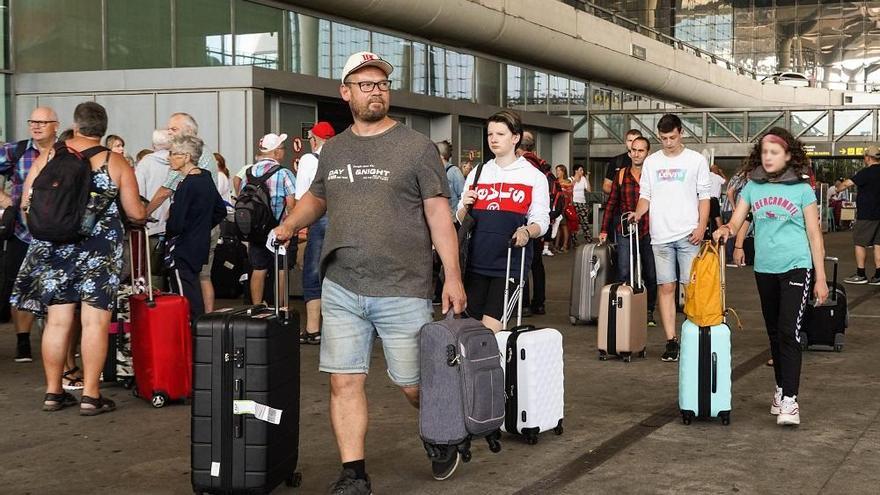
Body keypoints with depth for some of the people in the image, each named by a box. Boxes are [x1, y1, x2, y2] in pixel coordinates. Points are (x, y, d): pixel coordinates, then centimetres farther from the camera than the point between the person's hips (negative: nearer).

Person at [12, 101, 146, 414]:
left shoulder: (46, 158, 3)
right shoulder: (116, 163, -3)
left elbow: (26, 203, 7)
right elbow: (136, 213, -3)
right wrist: (143, 212, 20)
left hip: (53, 249, 3)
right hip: (99, 251, -3)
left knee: (57, 321, 10)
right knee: (95, 322, 0)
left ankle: (53, 392, 17)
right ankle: (90, 396, 1)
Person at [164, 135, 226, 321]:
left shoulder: (186, 185, -19)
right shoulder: (206, 178, 7)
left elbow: (175, 225, -21)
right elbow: (221, 211, 18)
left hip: (182, 251, -9)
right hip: (200, 247, 9)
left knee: (188, 301, -6)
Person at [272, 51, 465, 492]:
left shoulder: (416, 147, -2)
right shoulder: (333, 149, 11)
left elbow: (438, 214, -5)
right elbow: (317, 197, 28)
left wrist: (453, 276, -10)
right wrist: (289, 225, 12)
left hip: (403, 291, -4)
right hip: (341, 290, 4)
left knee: (414, 385, 6)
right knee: (344, 382, 2)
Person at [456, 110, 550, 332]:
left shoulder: (534, 176, 5)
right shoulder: (477, 174, 16)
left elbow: (541, 221, -1)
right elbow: (459, 220, 19)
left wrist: (527, 231, -22)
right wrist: (464, 207, -3)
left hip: (510, 262, -4)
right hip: (476, 262, 4)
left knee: (490, 329, -12)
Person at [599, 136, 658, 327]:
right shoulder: (621, 175, 8)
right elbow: (611, 203, 13)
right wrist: (604, 230, 10)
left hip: (649, 232, -2)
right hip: (625, 231, 2)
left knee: (651, 275, 7)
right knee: (624, 274, -3)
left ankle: (649, 312, 20)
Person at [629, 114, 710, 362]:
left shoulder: (696, 160, 5)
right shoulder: (651, 162, 12)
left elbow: (704, 196, 3)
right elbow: (645, 195, 12)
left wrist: (701, 227, -8)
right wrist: (638, 212, -9)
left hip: (688, 235, -2)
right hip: (660, 235, 2)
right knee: (666, 287, 1)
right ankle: (671, 341, 4)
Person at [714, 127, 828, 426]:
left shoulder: (802, 189, -3)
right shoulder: (753, 187, 6)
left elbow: (814, 235, 0)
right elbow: (735, 223, 5)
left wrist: (820, 278, -2)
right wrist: (725, 230, -20)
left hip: (796, 267, -4)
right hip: (764, 269, 4)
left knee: (789, 332, -13)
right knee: (774, 333, 14)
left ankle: (789, 400, -14)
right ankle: (781, 388, 28)